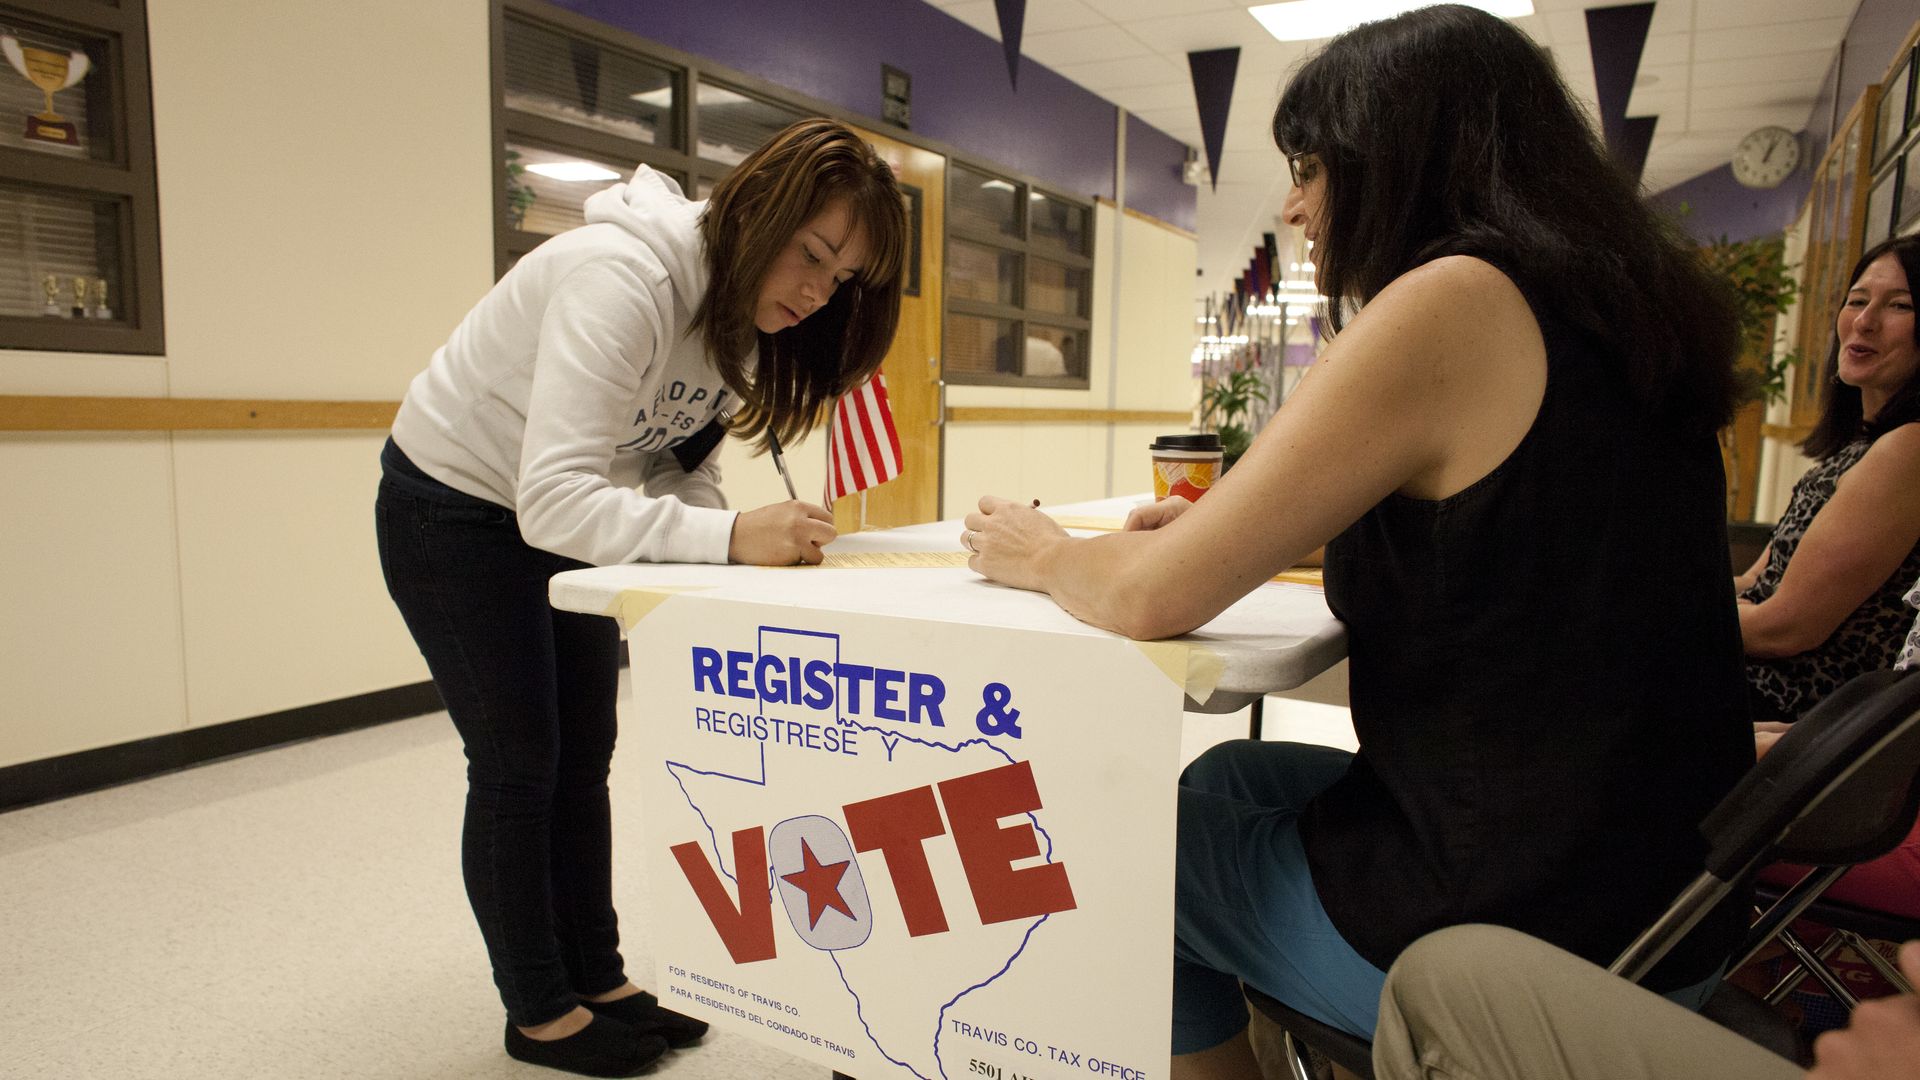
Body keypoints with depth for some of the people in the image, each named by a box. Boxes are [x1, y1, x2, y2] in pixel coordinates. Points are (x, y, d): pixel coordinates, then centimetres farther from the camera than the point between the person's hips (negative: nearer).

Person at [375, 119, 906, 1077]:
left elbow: (680, 463, -6)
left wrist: (761, 531, -25)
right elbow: (554, 498, -41)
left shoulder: (745, 310, -8)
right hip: (452, 510, -7)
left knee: (582, 760, 11)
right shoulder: (622, 280, -35)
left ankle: (598, 980, 26)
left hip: (558, 517, 8)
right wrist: (731, 535, -49)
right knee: (518, 767, 1)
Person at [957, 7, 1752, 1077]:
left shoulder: (1454, 302, -20)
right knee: (1228, 775, 24)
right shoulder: (1619, 310, 6)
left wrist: (1041, 553, 1)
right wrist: (1226, 528, 10)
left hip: (1520, 931, -8)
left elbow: (1153, 599, -20)